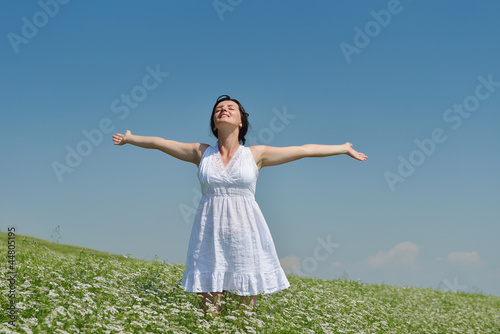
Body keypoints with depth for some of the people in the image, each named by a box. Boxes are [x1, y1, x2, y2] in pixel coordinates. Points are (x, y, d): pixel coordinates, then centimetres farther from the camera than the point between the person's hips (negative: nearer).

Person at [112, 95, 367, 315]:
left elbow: (304, 150, 9)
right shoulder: (202, 153, 9)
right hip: (210, 232, 1)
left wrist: (344, 148, 15)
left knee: (247, 307, 1)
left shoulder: (255, 154, 5)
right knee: (209, 308, 1)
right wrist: (130, 138, 32)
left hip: (245, 230, -1)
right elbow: (159, 142, 21)